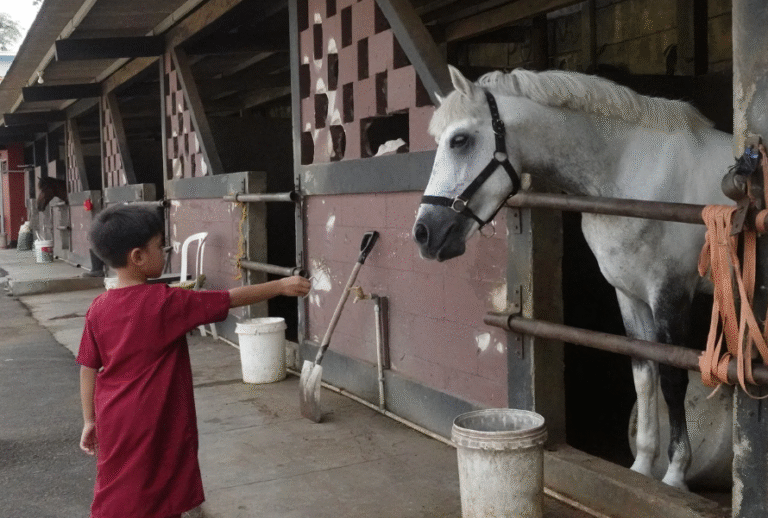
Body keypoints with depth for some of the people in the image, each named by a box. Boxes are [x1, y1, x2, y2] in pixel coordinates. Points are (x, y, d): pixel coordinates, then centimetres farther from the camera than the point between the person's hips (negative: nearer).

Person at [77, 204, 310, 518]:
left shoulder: (99, 309, 0)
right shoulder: (165, 303, -16)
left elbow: (88, 368, 6)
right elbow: (230, 299, -11)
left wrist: (89, 420, 16)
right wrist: (280, 286, -2)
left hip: (114, 422, 6)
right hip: (153, 423, -5)